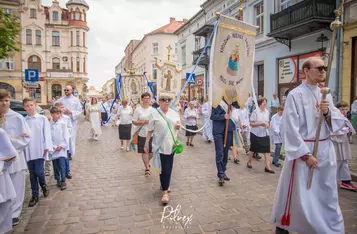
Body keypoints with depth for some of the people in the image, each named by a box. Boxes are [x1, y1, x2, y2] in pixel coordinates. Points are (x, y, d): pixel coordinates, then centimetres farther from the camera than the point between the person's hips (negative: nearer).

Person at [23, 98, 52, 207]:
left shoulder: (42, 119, -3)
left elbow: (47, 134, -4)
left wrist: (46, 148, -8)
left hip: (40, 150, -3)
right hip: (28, 152, 3)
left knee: (39, 171, -7)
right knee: (32, 174, 9)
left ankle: (44, 186, 25)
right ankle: (35, 195, 20)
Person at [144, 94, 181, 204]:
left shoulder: (174, 113, 8)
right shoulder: (154, 114, -5)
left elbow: (177, 126, 18)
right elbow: (150, 130, -3)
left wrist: (178, 126, -7)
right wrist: (146, 144, -3)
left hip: (171, 145, 5)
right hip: (160, 145, -5)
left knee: (168, 168, 13)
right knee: (164, 168, -5)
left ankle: (165, 185, 34)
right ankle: (165, 192, 4)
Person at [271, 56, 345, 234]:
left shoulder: (326, 95, 9)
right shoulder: (295, 95, -11)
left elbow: (339, 122, 9)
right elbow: (290, 129, -15)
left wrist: (328, 113, -11)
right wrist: (306, 154, -16)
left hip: (325, 150, 6)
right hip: (303, 149, -6)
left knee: (326, 193, 14)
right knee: (300, 194, 4)